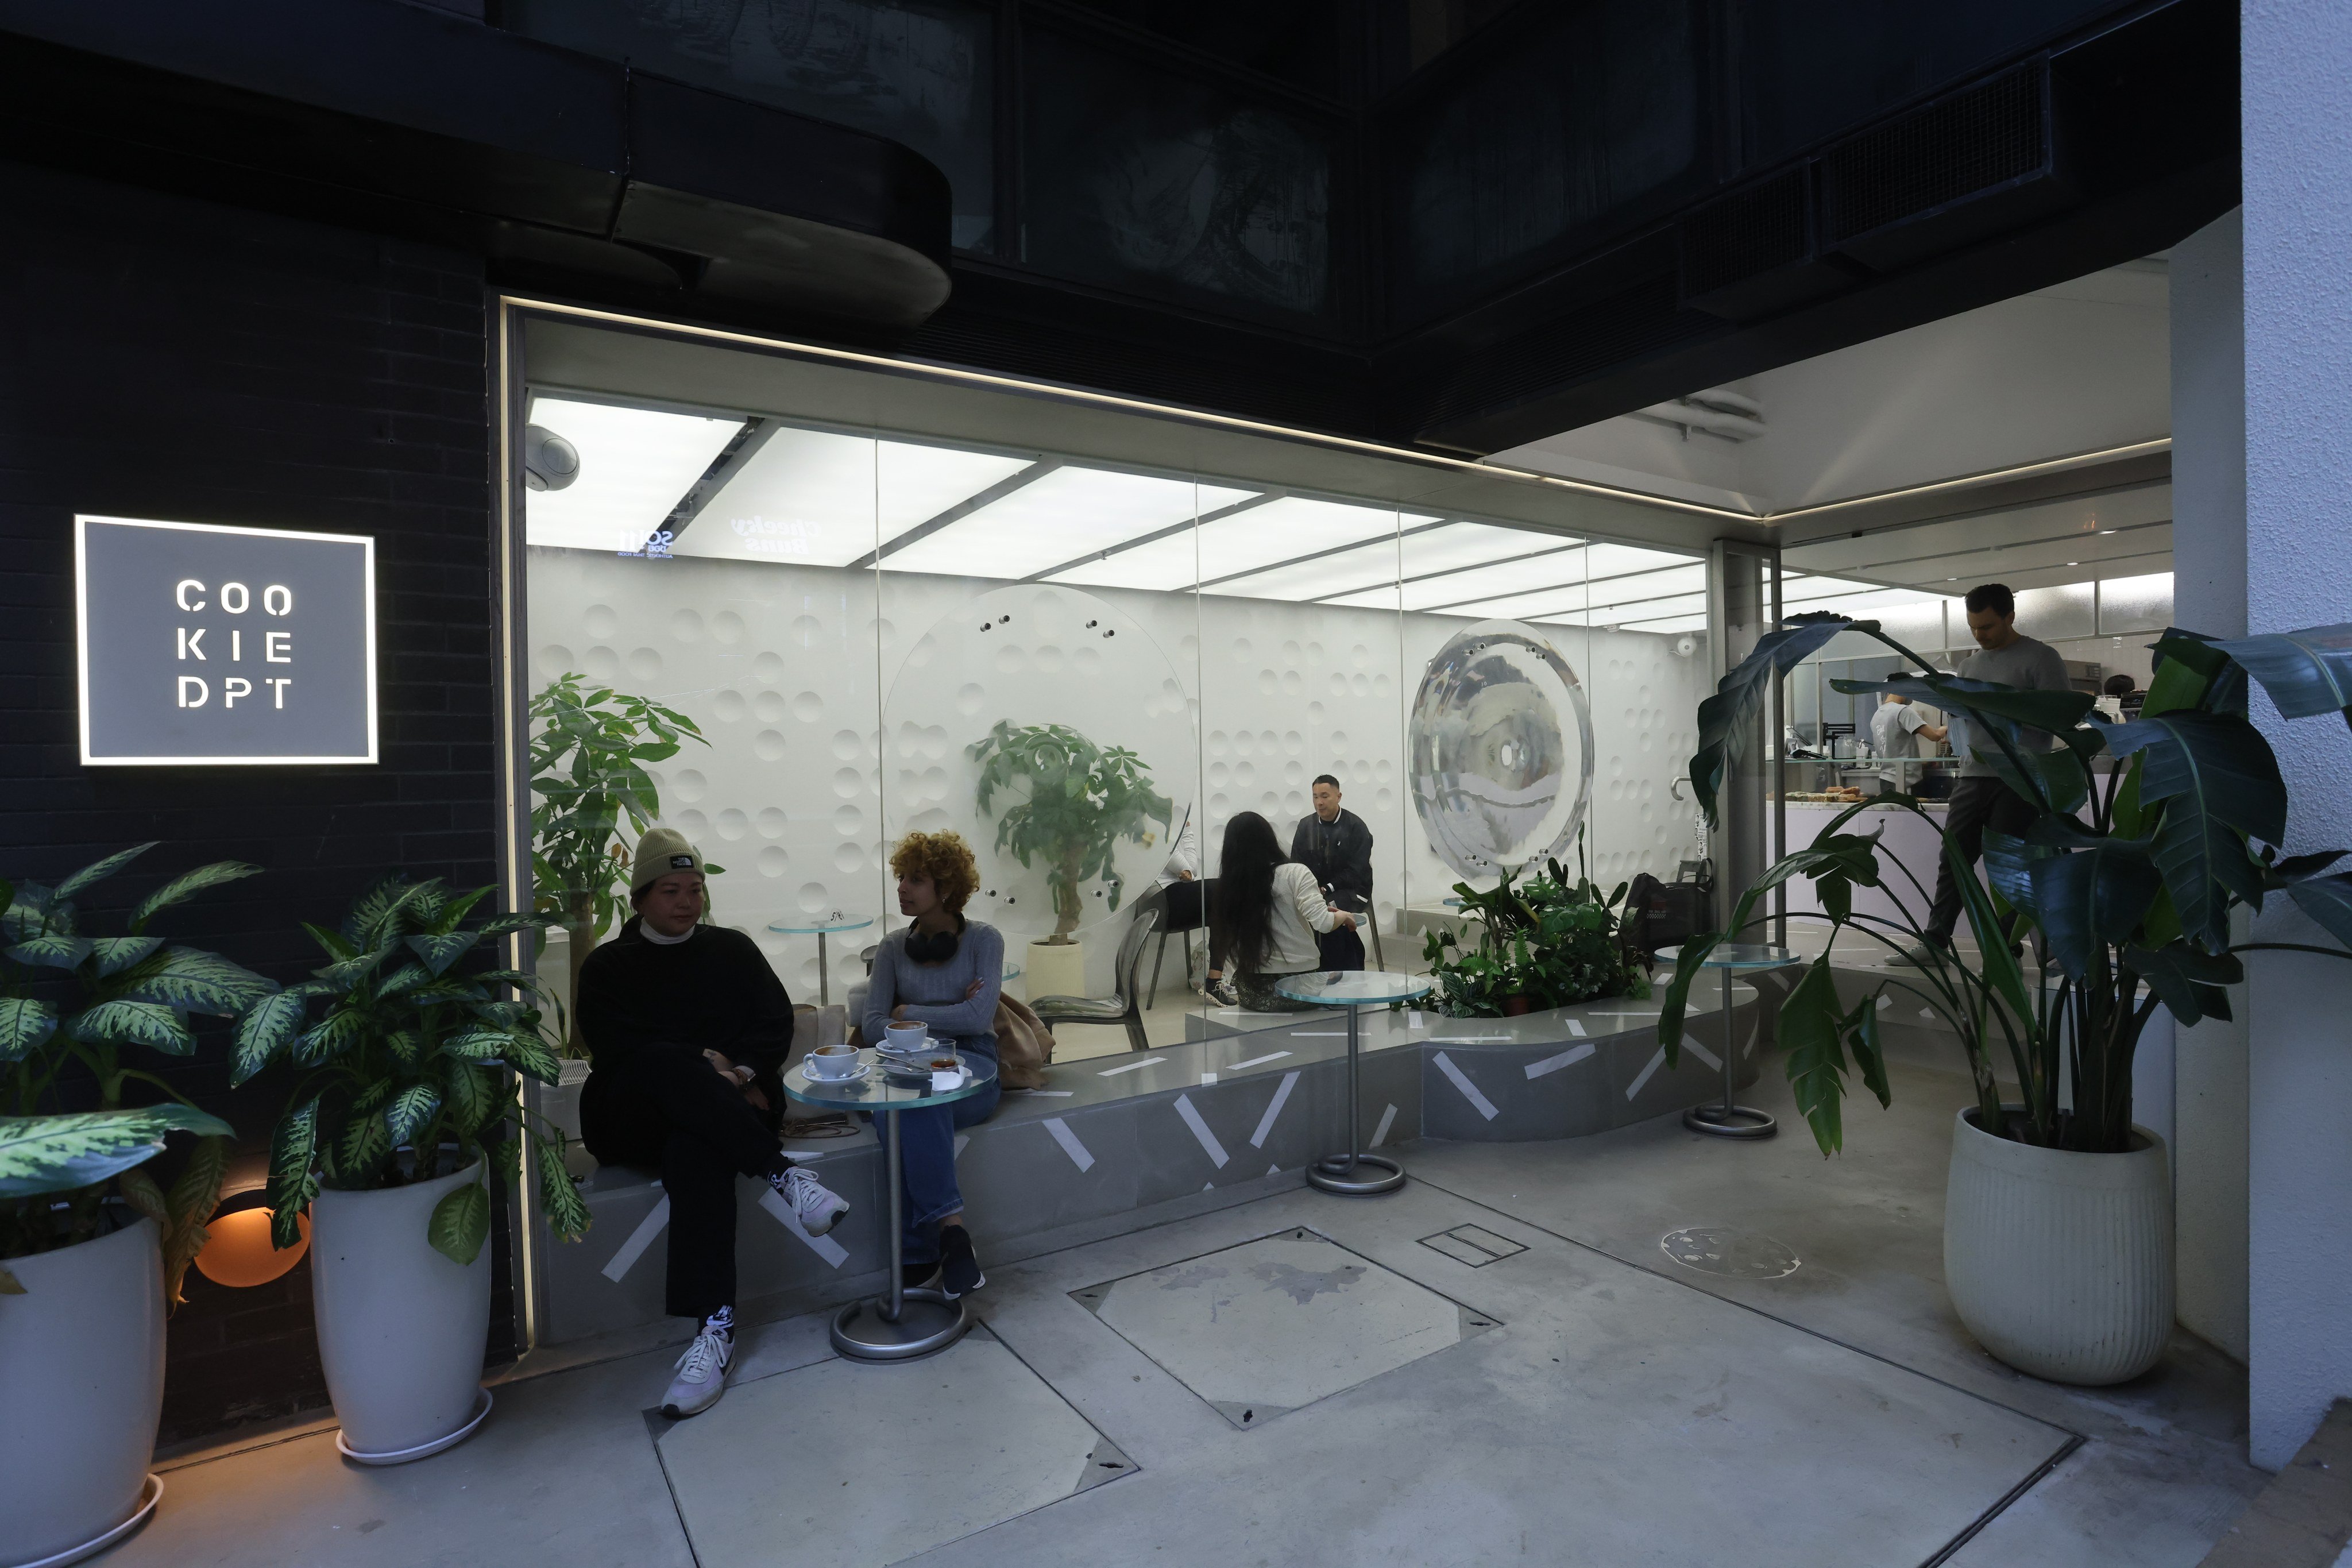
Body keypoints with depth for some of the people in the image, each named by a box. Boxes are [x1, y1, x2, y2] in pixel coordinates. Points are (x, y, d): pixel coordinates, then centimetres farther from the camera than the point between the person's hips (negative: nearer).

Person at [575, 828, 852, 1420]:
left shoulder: (733, 950, 18)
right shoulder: (608, 966, 14)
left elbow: (777, 1025, 8)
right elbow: (616, 1047, -3)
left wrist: (737, 1071, -13)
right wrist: (703, 1065, -16)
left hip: (727, 1102, 1)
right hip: (632, 1121, 0)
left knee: (695, 1151, -36)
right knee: (663, 1063, -36)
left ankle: (715, 1328, -43)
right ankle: (782, 1173, -42)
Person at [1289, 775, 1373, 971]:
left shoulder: (1356, 826, -4)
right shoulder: (1305, 825, 7)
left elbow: (1357, 871, -9)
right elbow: (1297, 864, 7)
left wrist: (1328, 888, -18)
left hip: (1349, 891, -4)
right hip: (1313, 890, 4)